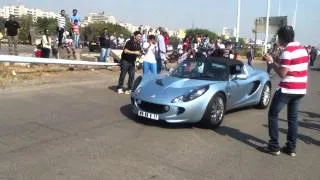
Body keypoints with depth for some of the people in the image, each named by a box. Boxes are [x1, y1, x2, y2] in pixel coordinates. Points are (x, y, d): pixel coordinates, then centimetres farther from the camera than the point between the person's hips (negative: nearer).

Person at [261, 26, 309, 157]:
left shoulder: (287, 51, -16)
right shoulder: (302, 49, 11)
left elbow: (282, 73, -17)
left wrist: (271, 62, -6)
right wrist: (276, 62, 14)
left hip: (288, 89, -8)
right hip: (300, 89, 8)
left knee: (273, 115, 4)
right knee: (293, 118, 14)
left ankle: (274, 146, 5)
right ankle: (291, 148, 17)